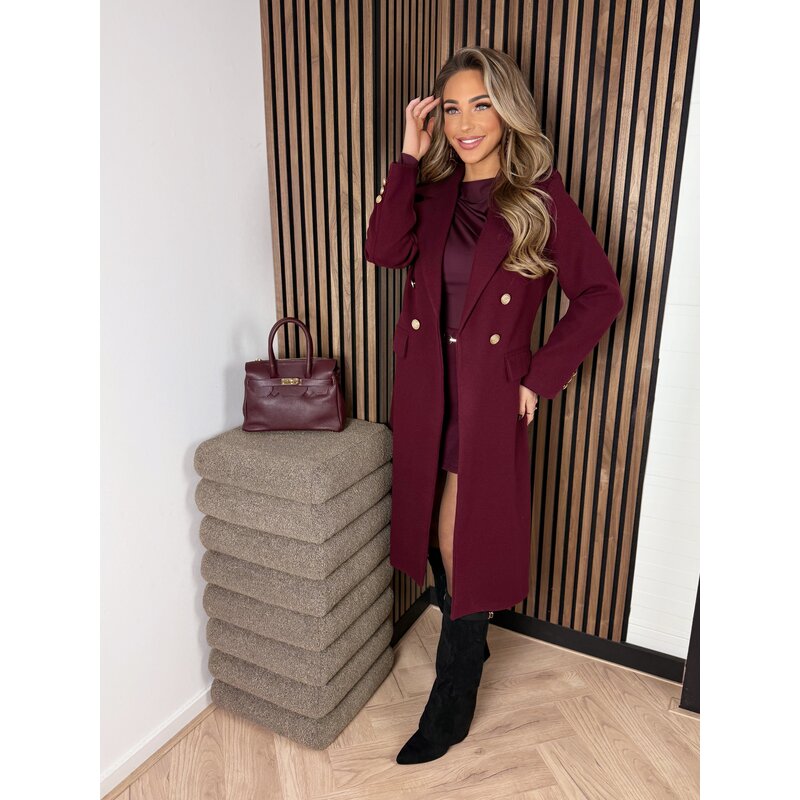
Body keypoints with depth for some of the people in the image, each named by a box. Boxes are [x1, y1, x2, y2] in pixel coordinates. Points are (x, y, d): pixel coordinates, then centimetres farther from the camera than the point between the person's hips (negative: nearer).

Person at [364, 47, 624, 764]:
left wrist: (540, 376, -10)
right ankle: (469, 642, 46)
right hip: (426, 389, 5)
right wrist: (411, 156, -8)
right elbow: (383, 249, -9)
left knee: (464, 545, 3)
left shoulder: (540, 198, -4)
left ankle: (450, 710, 25)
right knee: (438, 536, 17)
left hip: (489, 398, -4)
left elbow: (601, 294, -5)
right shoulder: (434, 193, 9)